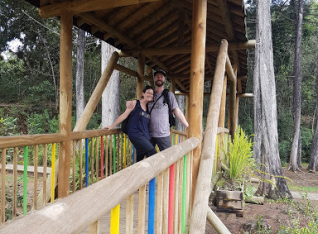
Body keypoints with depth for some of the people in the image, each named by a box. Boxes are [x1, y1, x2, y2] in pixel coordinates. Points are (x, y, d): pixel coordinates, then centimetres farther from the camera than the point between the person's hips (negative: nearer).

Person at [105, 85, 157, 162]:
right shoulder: (135, 103, 0)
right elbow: (124, 115, 0)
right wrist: (112, 126, 0)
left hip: (145, 135, 6)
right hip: (135, 134, -6)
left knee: (140, 158, 6)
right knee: (153, 154, -16)